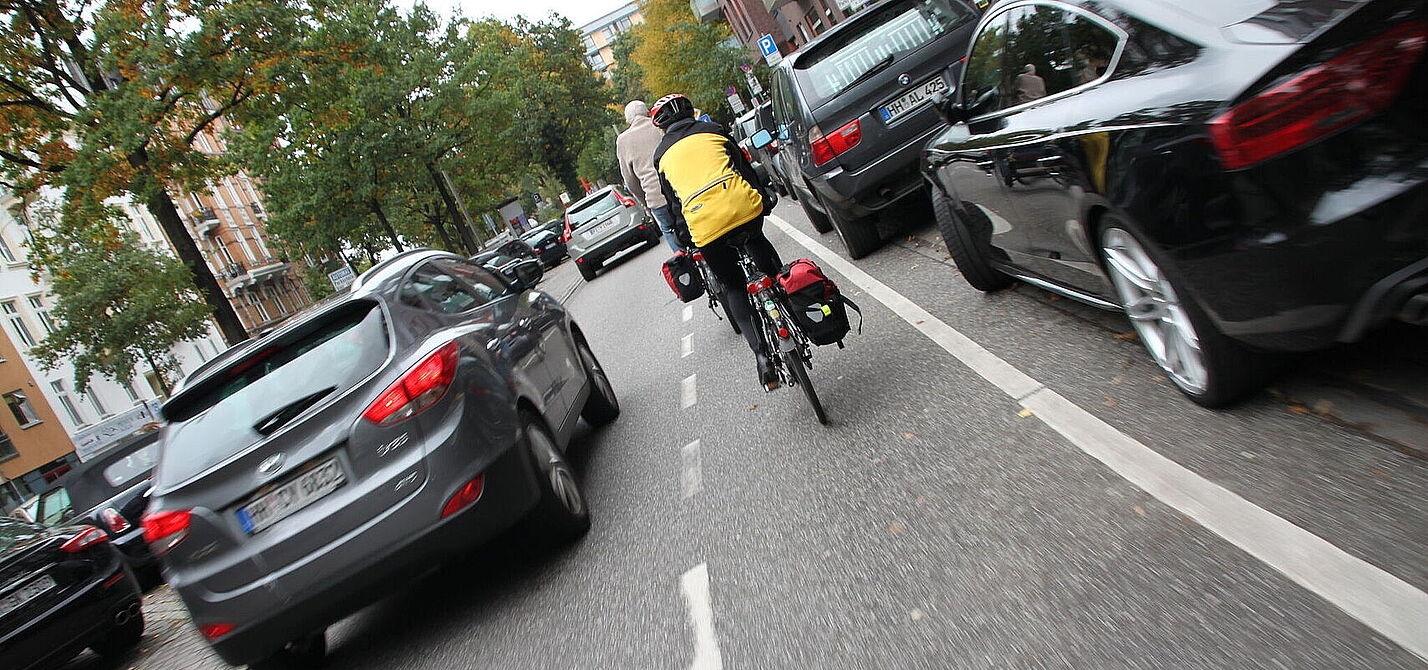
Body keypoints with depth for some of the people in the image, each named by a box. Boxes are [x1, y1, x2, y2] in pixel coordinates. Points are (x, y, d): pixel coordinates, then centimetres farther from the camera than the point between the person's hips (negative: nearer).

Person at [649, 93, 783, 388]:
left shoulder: (662, 155, 21)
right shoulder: (713, 130, 19)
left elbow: (673, 202, 26)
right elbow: (745, 167, 21)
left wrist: (684, 239, 35)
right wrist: (763, 201, 29)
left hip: (704, 227, 0)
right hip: (744, 207, 1)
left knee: (734, 287, 15)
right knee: (756, 243, 37)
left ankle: (762, 354, 5)